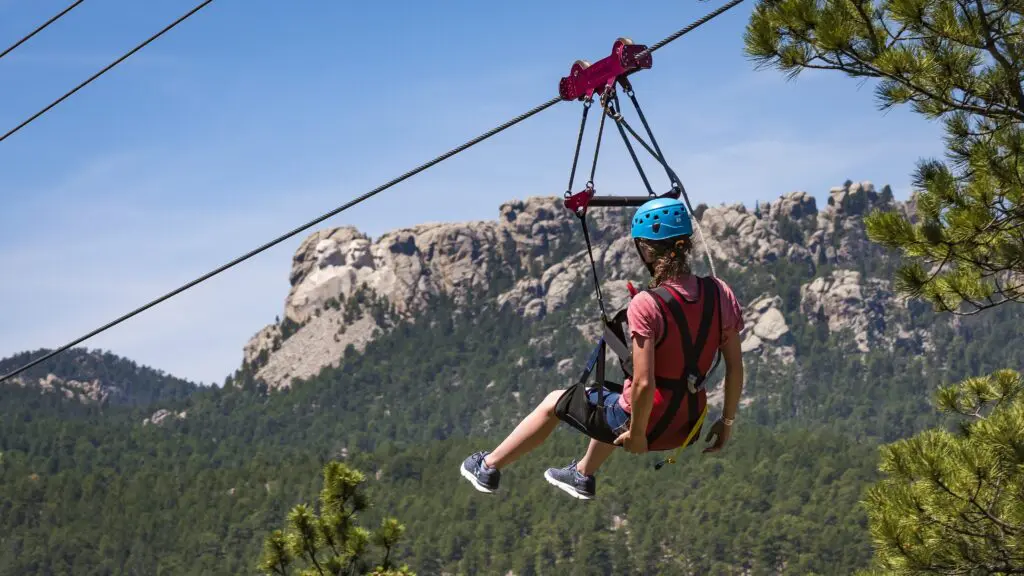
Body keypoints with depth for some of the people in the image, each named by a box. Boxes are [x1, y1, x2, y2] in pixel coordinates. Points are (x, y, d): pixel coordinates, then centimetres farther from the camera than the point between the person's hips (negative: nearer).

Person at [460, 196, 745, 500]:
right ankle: (584, 475, 59)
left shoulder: (646, 305, -25)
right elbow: (736, 367, -2)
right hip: (689, 426, 6)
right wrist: (727, 421, 10)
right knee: (609, 400, 39)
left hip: (650, 423, -6)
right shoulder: (720, 293, -8)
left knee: (555, 402, 20)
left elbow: (643, 383, -27)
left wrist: (636, 433, -12)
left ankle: (489, 467, 35)